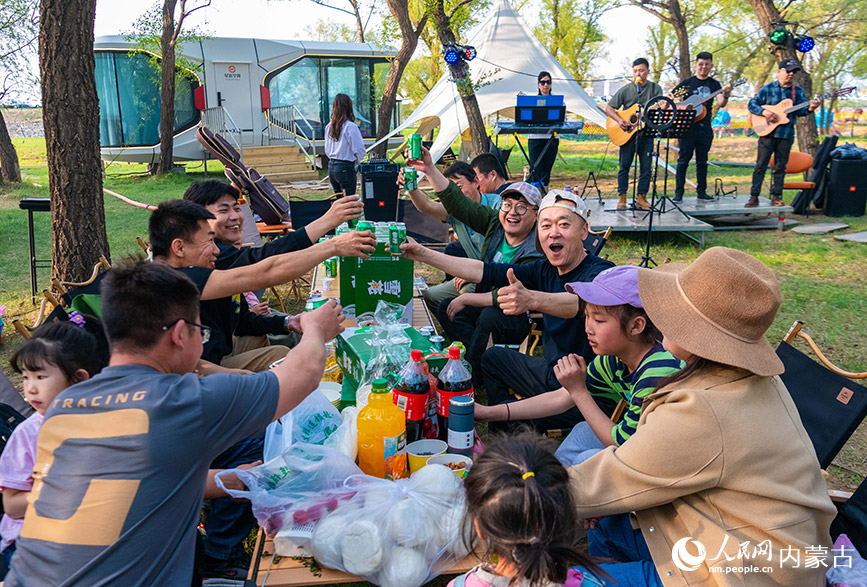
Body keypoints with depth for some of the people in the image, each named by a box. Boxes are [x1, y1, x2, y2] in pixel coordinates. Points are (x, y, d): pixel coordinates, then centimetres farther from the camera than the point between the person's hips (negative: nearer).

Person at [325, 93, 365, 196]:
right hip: (346, 168, -7)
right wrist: (356, 162, 6)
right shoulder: (350, 127, -14)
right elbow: (359, 150, -12)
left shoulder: (329, 126, 6)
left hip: (331, 167, 7)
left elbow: (327, 150, 14)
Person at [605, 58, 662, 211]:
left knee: (646, 167, 2)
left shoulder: (655, 88, 8)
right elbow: (608, 108, 2)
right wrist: (619, 120, -13)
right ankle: (622, 198, 7)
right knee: (624, 166, 0)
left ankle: (641, 197, 10)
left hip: (646, 133, 1)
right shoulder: (625, 90, 4)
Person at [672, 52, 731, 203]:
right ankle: (678, 193, 0)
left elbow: (721, 104, -5)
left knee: (702, 161, 8)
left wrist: (726, 95, -26)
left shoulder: (714, 84, 9)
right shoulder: (687, 83, 5)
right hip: (687, 127, -2)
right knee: (683, 160, -3)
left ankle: (701, 191, 15)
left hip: (704, 127, 2)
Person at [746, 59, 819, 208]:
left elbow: (800, 111, 4)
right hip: (767, 132, -2)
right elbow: (752, 104, 1)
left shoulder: (798, 90, 10)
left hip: (786, 134, 2)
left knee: (780, 166, 6)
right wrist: (764, 112, -15)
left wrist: (810, 108, -18)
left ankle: (776, 196, 13)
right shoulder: (767, 88, 3)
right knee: (761, 165, -4)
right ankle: (754, 197, -2)